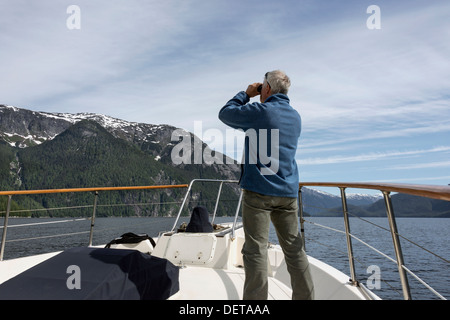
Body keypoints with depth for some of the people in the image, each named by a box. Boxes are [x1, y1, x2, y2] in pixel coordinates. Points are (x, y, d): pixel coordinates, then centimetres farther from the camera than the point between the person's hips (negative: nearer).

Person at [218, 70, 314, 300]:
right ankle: (305, 296, 22)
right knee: (294, 249, 13)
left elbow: (225, 113, 6)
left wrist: (246, 94, 16)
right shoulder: (295, 117, 13)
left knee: (256, 250, -1)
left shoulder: (259, 111, -6)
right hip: (288, 192, 7)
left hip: (258, 190, -6)